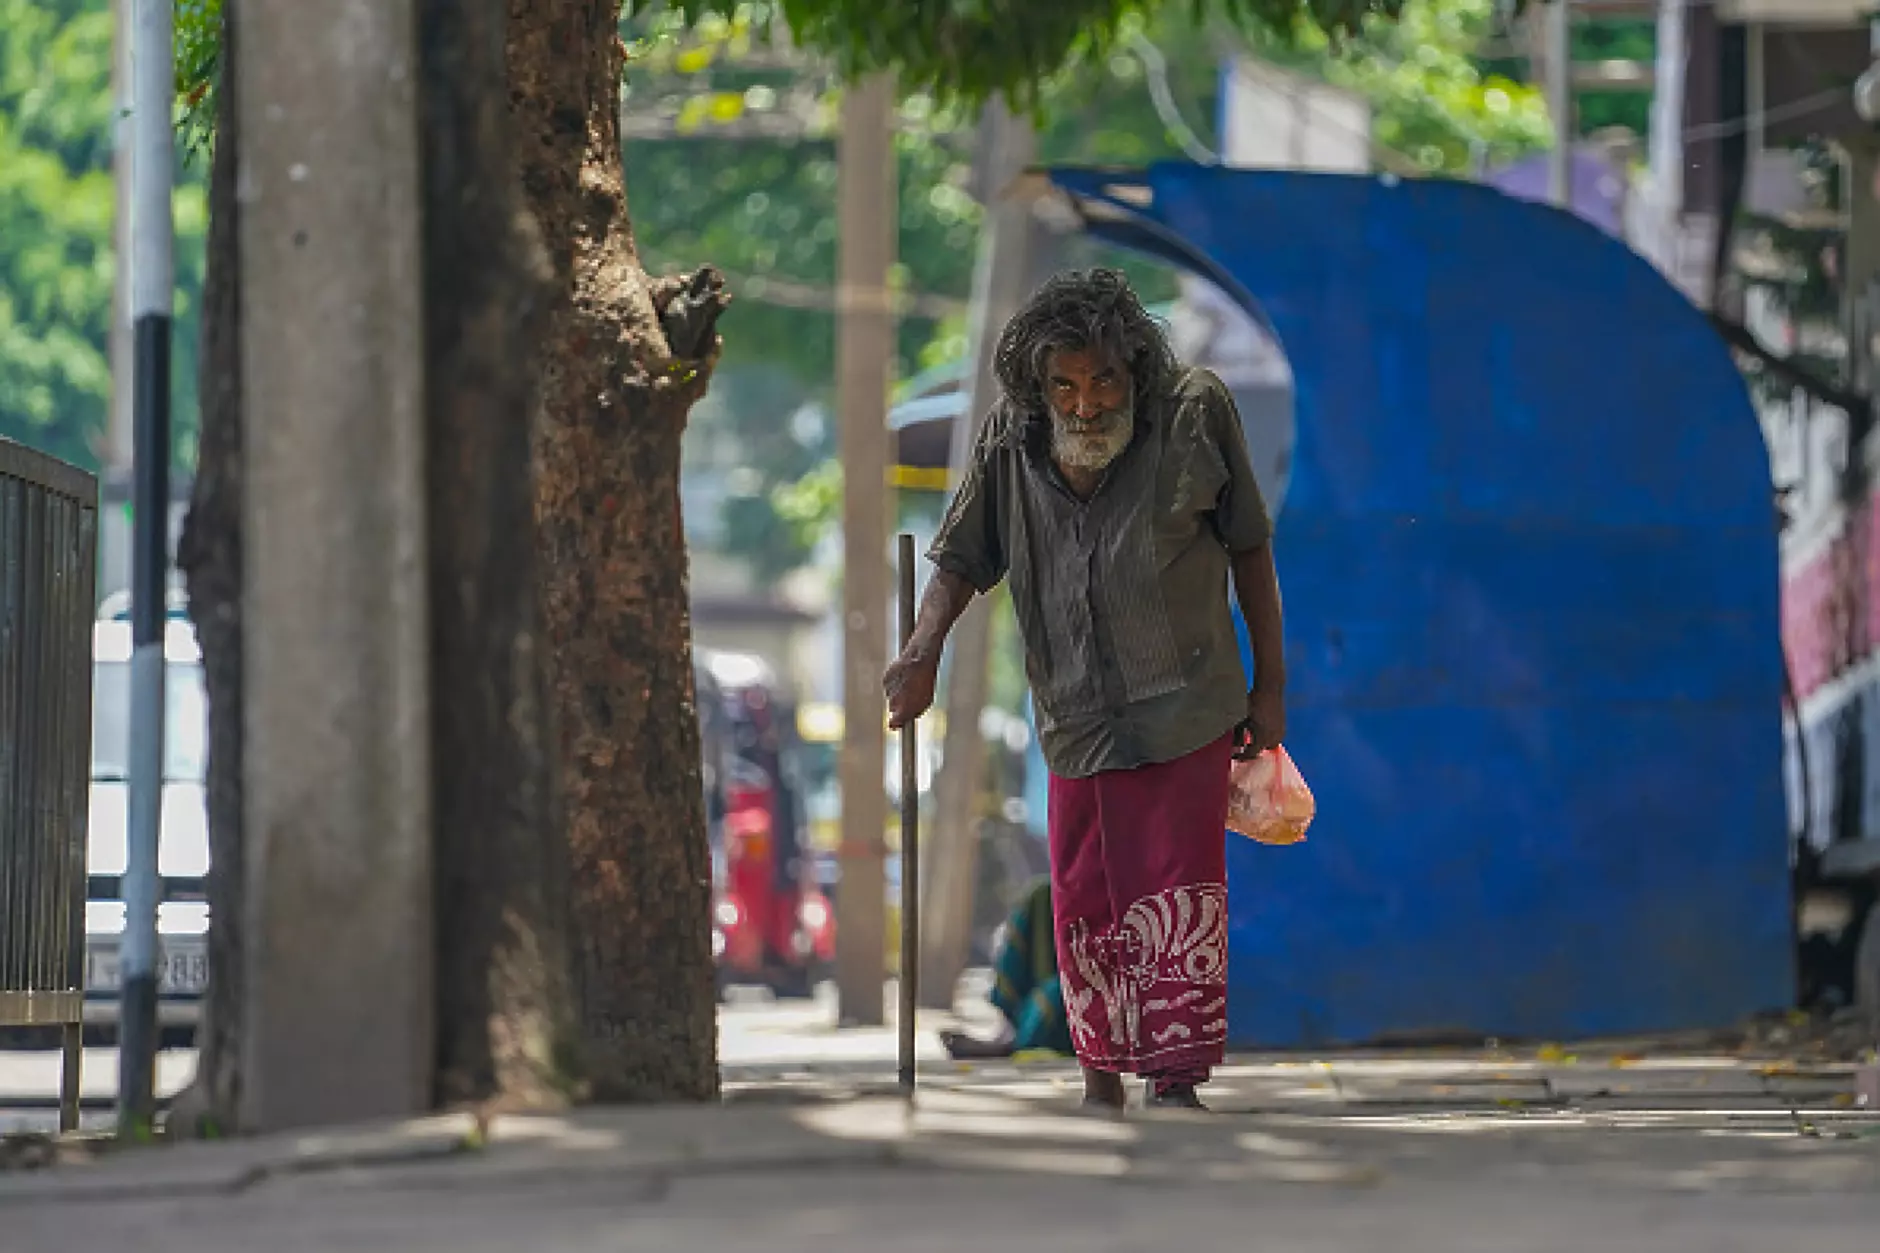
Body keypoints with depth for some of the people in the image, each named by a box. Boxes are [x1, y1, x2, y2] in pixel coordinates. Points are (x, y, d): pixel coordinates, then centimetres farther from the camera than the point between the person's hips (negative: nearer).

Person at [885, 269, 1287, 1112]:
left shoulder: (1194, 414, -9)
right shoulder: (1009, 441, -2)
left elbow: (1249, 550, 0)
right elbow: (962, 559, 5)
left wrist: (1270, 685, 1)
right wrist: (923, 650, -13)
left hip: (1185, 704, -3)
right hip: (1075, 717, 3)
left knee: (1179, 899, -7)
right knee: (1083, 903, 7)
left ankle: (1177, 1082, -3)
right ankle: (1101, 1080, 21)